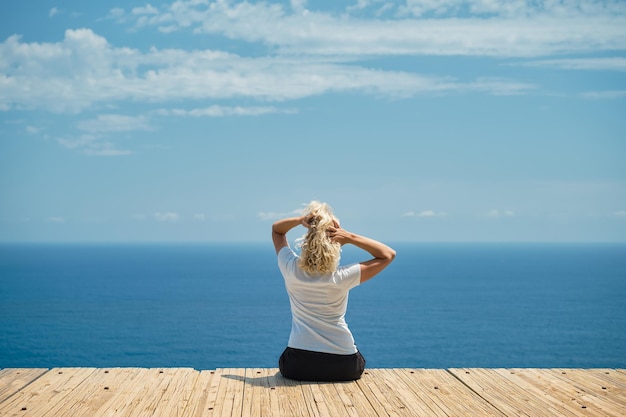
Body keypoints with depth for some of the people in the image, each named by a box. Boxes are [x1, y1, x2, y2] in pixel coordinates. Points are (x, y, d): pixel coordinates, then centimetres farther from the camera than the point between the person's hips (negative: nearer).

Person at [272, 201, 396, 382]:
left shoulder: (292, 269, -8)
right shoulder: (341, 277, -13)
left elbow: (276, 229, 12)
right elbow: (388, 255, -3)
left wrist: (300, 220, -9)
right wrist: (351, 237, -12)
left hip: (297, 366, 0)